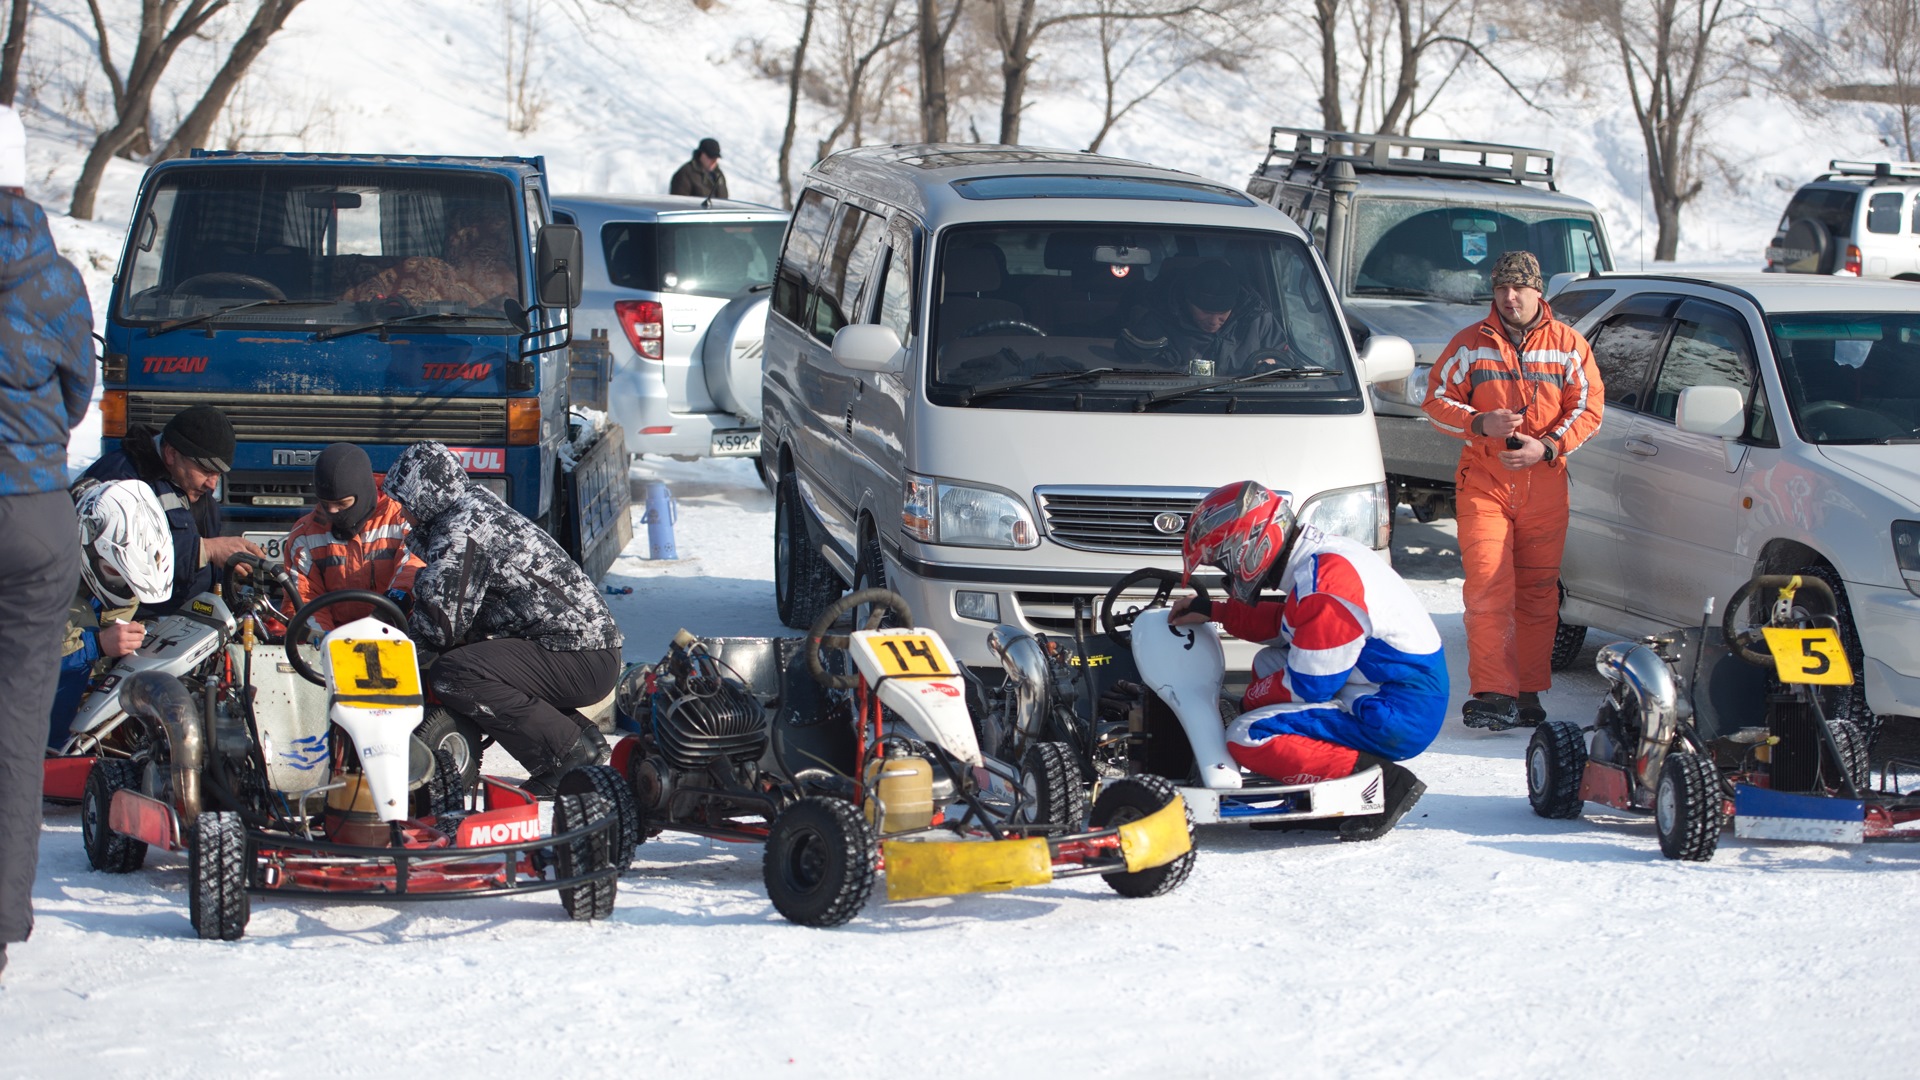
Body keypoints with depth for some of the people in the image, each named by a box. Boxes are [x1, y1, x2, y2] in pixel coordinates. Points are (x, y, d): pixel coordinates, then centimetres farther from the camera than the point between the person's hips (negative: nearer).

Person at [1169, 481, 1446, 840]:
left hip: (1394, 717, -10)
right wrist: (1215, 612, 22)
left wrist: (1249, 699, 1)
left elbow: (1309, 685, -17)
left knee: (1247, 738, -14)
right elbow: (1286, 623, 29)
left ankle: (1383, 782, -16)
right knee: (1268, 663, 23)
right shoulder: (1322, 551, 10)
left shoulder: (1321, 581, -21)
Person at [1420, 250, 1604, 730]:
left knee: (1538, 592, 5)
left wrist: (1546, 447, -11)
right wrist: (1480, 425, -14)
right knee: (1488, 587, -13)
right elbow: (1436, 400, 5)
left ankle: (1528, 691, 14)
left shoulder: (1568, 345, 6)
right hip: (1482, 485, -1)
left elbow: (1587, 409, 5)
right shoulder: (1470, 344, 5)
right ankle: (1493, 694, -17)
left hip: (1545, 487, 2)